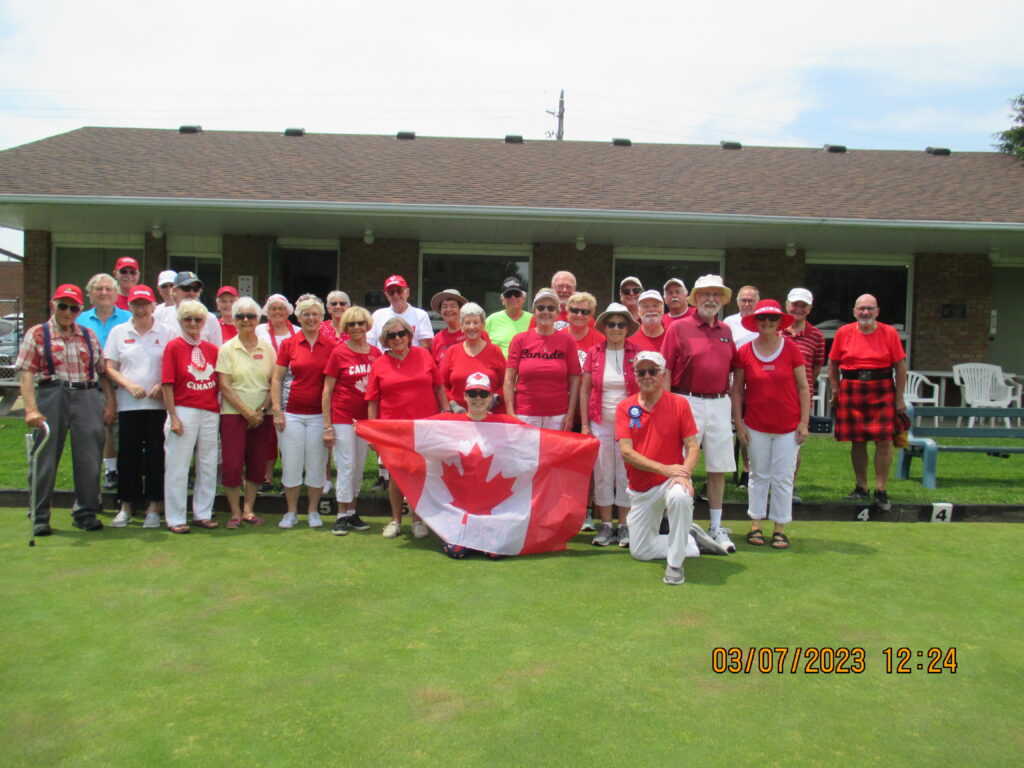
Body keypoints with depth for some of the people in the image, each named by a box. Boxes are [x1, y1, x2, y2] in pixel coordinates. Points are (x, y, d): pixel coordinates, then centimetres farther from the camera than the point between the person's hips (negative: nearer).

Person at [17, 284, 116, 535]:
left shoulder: (89, 335, 15)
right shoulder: (37, 334, 5)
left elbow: (103, 371, 15)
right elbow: (26, 373, -4)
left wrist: (110, 402, 4)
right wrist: (31, 408, -15)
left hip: (87, 398, 3)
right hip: (51, 396, -2)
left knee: (89, 458, 2)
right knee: (45, 458, 3)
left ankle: (85, 513, 13)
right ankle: (39, 517, 13)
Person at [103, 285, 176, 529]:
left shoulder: (167, 333, 5)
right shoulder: (118, 332, 10)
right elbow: (110, 368, 8)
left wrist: (162, 386, -12)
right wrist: (129, 385, -9)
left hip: (159, 404, -1)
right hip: (128, 404, 2)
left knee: (156, 454, 1)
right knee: (128, 454, 5)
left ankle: (153, 507, 9)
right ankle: (127, 506, 15)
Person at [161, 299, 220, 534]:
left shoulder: (212, 348, 9)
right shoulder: (174, 346, -2)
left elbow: (220, 383, 15)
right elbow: (167, 385, -6)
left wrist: (219, 410, 6)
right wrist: (173, 417, -11)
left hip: (210, 413, 5)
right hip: (184, 411, -4)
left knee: (208, 465, 10)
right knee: (177, 466, 1)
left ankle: (202, 514, 22)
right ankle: (175, 518, 9)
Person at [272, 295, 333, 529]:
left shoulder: (330, 346, 3)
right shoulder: (288, 344, 3)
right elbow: (276, 379, 4)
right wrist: (277, 410, -4)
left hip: (319, 415, 0)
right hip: (292, 413, 0)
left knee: (317, 465, 5)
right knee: (291, 464, 4)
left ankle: (313, 511, 20)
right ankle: (291, 512, 18)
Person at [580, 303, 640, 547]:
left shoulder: (637, 354, 0)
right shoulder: (594, 353, 3)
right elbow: (584, 390, 5)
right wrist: (584, 425, 0)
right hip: (600, 423, 1)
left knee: (626, 474, 3)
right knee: (602, 473, 4)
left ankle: (625, 526, 13)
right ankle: (606, 525, 14)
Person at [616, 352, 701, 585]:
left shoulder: (679, 404, -5)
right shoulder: (624, 408, -2)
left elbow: (693, 446, -7)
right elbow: (626, 452, -11)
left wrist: (684, 474, -27)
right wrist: (665, 469, -21)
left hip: (671, 481, -3)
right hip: (640, 488, 3)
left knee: (679, 497, -39)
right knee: (639, 551, 6)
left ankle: (675, 563, -21)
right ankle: (693, 543, 28)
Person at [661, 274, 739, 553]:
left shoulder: (726, 331, 13)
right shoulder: (679, 328, -2)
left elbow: (731, 369, 19)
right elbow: (666, 370, -5)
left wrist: (731, 403, 12)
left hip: (719, 405, 5)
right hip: (688, 402, -4)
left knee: (719, 468, 8)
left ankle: (716, 527, 20)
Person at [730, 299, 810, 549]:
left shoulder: (791, 349, -3)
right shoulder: (744, 352, -2)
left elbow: (803, 388, 0)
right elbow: (736, 390, 2)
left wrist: (804, 423, -4)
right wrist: (738, 424, -3)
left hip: (788, 426, 0)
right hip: (756, 426, 0)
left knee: (783, 478, 5)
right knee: (759, 475, 10)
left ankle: (780, 528, 15)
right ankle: (756, 524, 19)